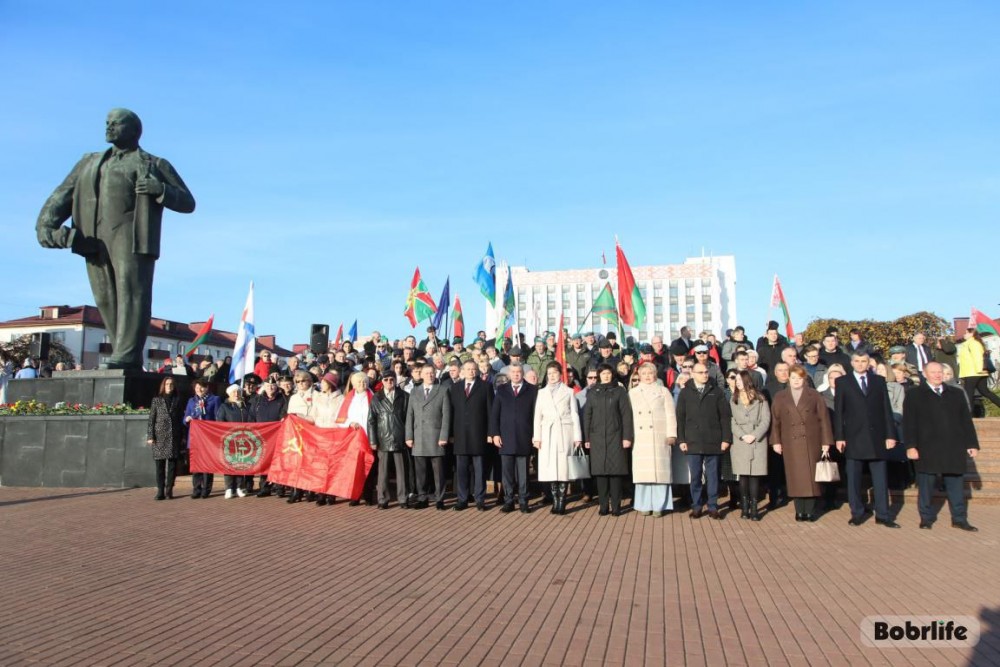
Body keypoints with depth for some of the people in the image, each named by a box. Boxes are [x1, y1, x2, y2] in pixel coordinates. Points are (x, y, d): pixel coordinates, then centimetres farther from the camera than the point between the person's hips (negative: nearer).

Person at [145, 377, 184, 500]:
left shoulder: (178, 400, 11)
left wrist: (182, 436, 3)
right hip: (159, 436, -1)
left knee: (172, 463, 0)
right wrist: (150, 436, -3)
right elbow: (151, 419, 5)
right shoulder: (156, 400, 9)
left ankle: (169, 490, 6)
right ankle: (160, 490, 2)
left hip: (174, 436, 1)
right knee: (159, 464, -1)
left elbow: (181, 419, 9)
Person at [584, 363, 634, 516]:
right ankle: (603, 506, 8)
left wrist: (627, 436, -7)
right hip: (597, 437, 2)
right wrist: (586, 438, 3)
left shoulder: (619, 391, 5)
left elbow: (626, 414, 0)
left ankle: (616, 506, 5)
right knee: (600, 471, 2)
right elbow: (587, 416, 9)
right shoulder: (592, 392, 10)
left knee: (616, 471, -2)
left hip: (615, 436, -1)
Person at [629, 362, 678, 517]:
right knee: (642, 471, 1)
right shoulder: (632, 393, 13)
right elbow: (629, 415, 9)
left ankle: (659, 505, 5)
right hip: (640, 439, 1)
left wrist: (671, 434, -5)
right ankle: (644, 505, 9)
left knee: (660, 470, -2)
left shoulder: (663, 391, 10)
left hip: (659, 439, -1)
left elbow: (670, 414, 4)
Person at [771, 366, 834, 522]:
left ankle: (810, 511, 7)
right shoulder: (780, 398, 9)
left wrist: (826, 442, -3)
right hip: (790, 444, 1)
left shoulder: (814, 396, 6)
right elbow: (775, 421, 8)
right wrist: (776, 441, 1)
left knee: (811, 476, 1)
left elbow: (824, 419, 2)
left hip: (811, 443, -1)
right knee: (795, 478, 1)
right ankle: (800, 511, 6)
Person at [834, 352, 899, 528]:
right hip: (853, 437, -1)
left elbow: (886, 409, 8)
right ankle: (857, 514, 13)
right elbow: (838, 411, 2)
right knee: (854, 478, 3)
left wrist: (890, 434, 1)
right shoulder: (842, 382, 5)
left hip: (876, 437, 2)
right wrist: (839, 437, -4)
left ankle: (882, 515, 10)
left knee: (880, 478, 3)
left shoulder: (879, 381, 11)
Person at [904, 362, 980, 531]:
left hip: (954, 449, 3)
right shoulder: (914, 395, 3)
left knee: (956, 485, 6)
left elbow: (966, 421, 14)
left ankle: (959, 519, 15)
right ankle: (926, 518, 13)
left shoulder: (956, 394, 14)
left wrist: (972, 444, 8)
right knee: (926, 486, 3)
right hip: (927, 449, -3)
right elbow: (909, 423, -2)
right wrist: (910, 446, -8)